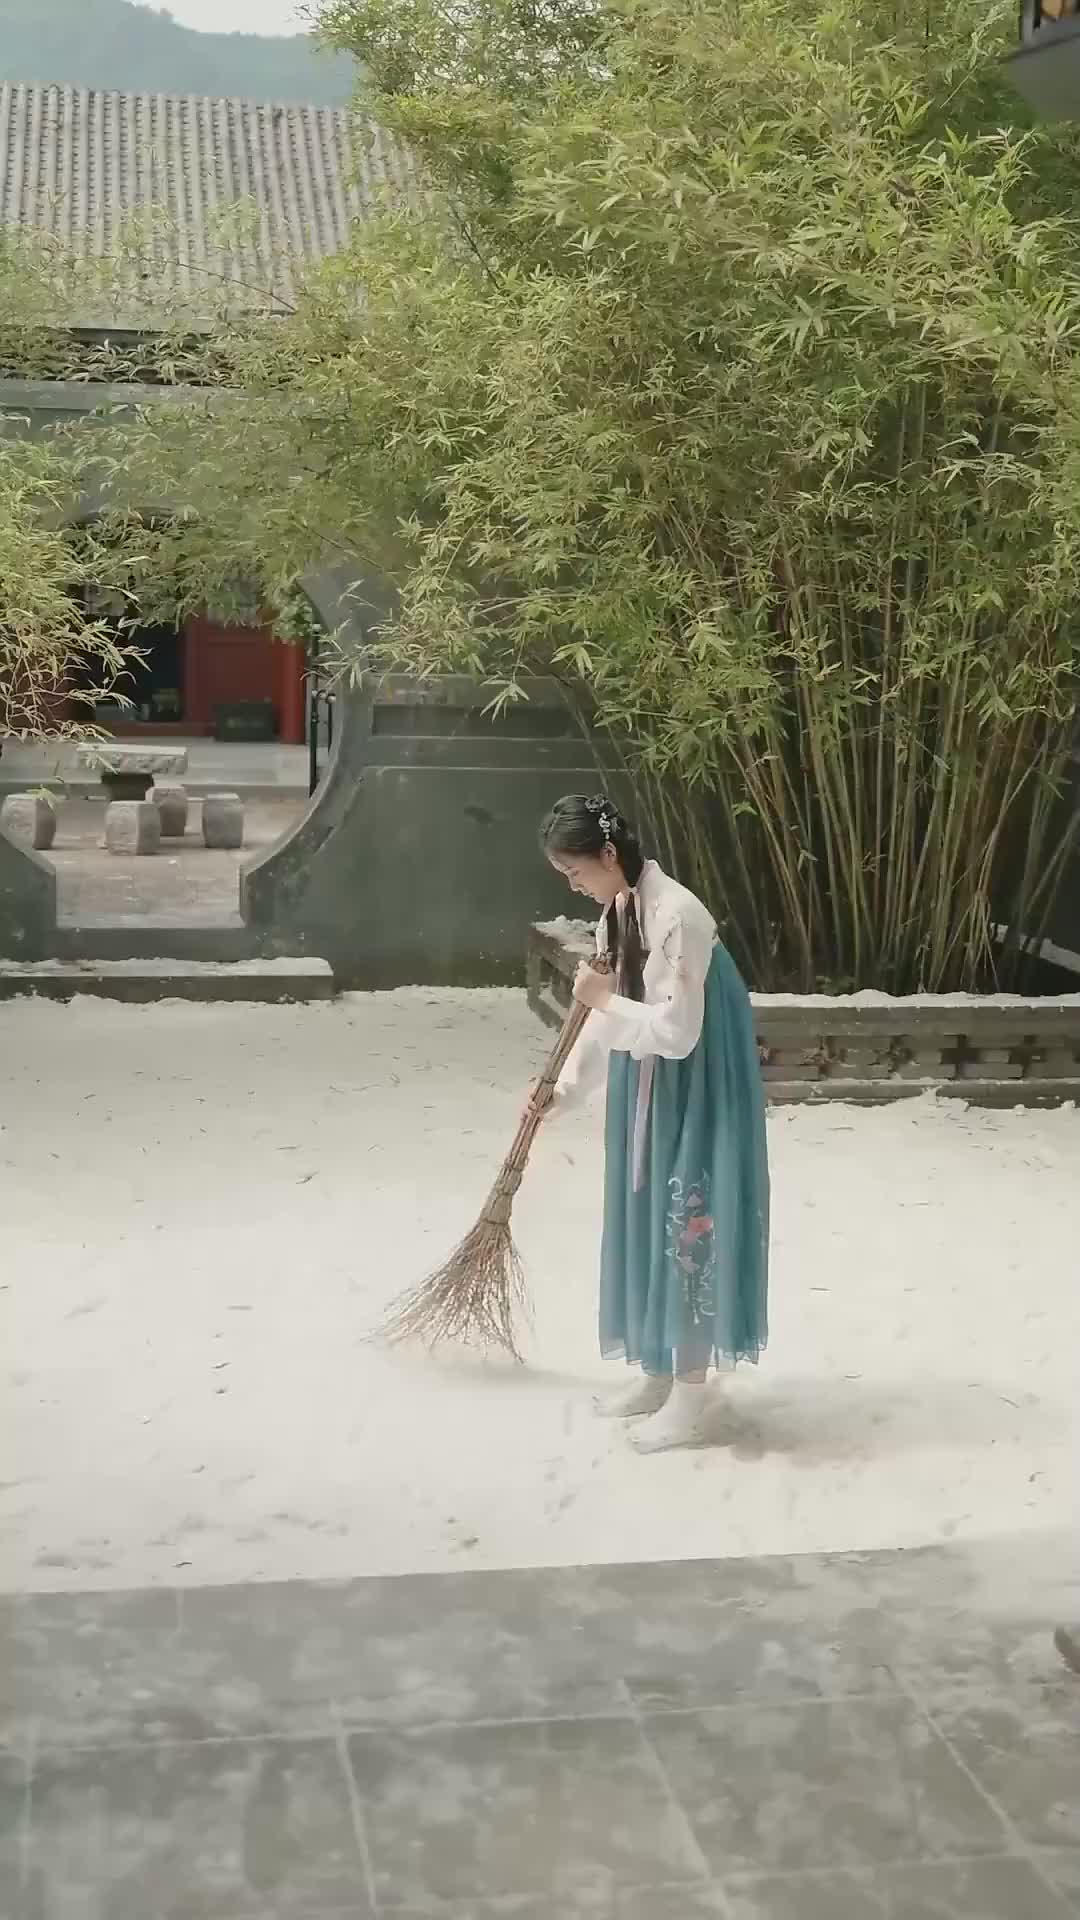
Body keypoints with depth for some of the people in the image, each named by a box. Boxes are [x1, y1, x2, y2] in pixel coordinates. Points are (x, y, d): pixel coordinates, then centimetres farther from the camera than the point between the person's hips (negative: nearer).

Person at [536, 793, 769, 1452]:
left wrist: (606, 1000, -18)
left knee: (687, 1232, -4)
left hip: (695, 1097, -9)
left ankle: (691, 1401, 4)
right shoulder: (616, 914, 6)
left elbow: (677, 1031, -25)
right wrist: (563, 1089, 14)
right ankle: (660, 1373, 28)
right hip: (646, 1094, 9)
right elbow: (607, 1019, 16)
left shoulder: (677, 914, -23)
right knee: (648, 1229, 14)